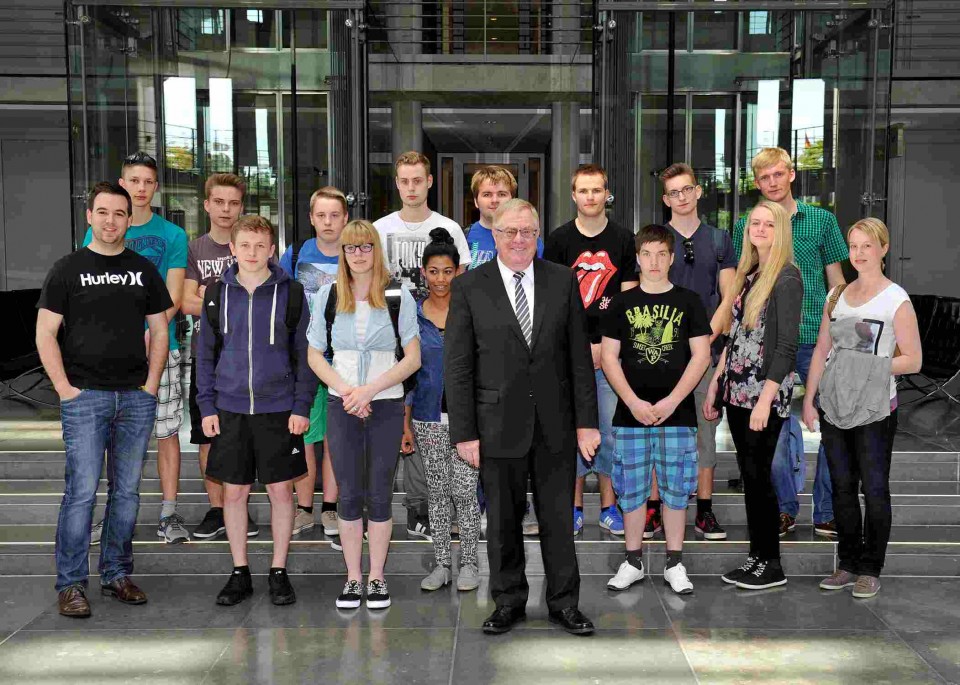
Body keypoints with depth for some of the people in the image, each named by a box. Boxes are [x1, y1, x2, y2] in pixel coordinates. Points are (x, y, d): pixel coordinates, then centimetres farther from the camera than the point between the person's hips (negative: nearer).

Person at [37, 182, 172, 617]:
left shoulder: (143, 269, 11)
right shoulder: (68, 269, 2)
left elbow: (159, 330, 14)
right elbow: (45, 334, 0)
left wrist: (151, 384, 4)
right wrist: (65, 388, -8)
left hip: (136, 398, 3)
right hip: (85, 397, -3)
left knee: (127, 490, 8)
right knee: (82, 490, -5)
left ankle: (116, 574, 20)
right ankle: (70, 584, 5)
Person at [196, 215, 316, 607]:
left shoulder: (290, 293, -1)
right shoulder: (217, 294, 5)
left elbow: (304, 353, 1)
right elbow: (206, 354, 9)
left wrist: (301, 406, -6)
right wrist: (206, 406, 2)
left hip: (278, 409, -2)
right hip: (230, 409, 2)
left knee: (281, 490, 5)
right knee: (234, 491, 7)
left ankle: (278, 572, 18)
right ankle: (240, 574, 20)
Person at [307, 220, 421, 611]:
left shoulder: (399, 297, -1)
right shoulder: (328, 296, 4)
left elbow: (412, 359, -3)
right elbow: (315, 356, 5)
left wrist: (369, 389, -13)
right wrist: (347, 391, -10)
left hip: (387, 406, -1)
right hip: (342, 407, 1)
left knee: (380, 494, 5)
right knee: (348, 494, 5)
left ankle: (377, 578, 16)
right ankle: (353, 578, 16)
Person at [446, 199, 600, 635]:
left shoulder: (563, 281, 4)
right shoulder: (469, 287, -2)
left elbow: (579, 356, 4)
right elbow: (457, 366, -3)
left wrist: (586, 421, -1)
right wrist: (464, 433, -7)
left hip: (555, 422, 1)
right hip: (499, 424, -1)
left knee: (559, 518, 9)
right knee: (502, 520, 10)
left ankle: (563, 603, 24)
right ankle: (509, 601, 27)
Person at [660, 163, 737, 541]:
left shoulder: (719, 239, 10)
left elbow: (728, 297, 6)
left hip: (707, 349, 1)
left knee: (705, 429, 5)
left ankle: (704, 511, 12)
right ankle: (653, 508, 8)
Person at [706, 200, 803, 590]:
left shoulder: (786, 277, -9)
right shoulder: (747, 274, 14)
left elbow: (786, 345, -14)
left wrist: (766, 398, -19)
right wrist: (715, 386, 14)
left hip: (764, 393, -7)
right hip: (737, 390, 7)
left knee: (758, 474, -3)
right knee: (749, 474, 10)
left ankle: (772, 565, 8)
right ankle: (756, 555, 19)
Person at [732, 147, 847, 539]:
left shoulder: (821, 220, 5)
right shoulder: (746, 227, 6)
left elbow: (836, 281, 9)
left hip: (817, 337, 0)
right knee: (774, 426, 5)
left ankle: (826, 513, 14)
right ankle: (785, 509, 19)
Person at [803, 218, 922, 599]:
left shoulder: (896, 300, -5)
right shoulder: (837, 295, 11)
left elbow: (913, 360, -6)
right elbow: (821, 351, 12)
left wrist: (869, 367, -15)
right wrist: (808, 400, 6)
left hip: (875, 409, -5)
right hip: (833, 406, 5)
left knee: (874, 489, 1)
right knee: (842, 486, 11)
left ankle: (870, 570, 12)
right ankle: (848, 565, 22)